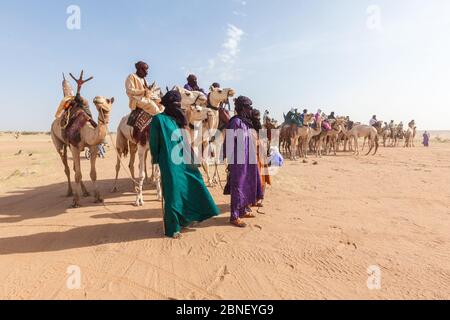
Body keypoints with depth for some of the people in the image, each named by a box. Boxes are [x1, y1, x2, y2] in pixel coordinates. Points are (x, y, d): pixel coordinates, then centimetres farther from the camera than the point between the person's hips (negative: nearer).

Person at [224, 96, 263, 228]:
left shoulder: (246, 122, 13)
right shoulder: (236, 121, -13)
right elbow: (229, 142, -16)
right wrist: (229, 160, -17)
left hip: (248, 160, 9)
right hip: (239, 161, -9)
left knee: (247, 185, 17)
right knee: (238, 187, -3)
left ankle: (243, 210, 32)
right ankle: (234, 216, 6)